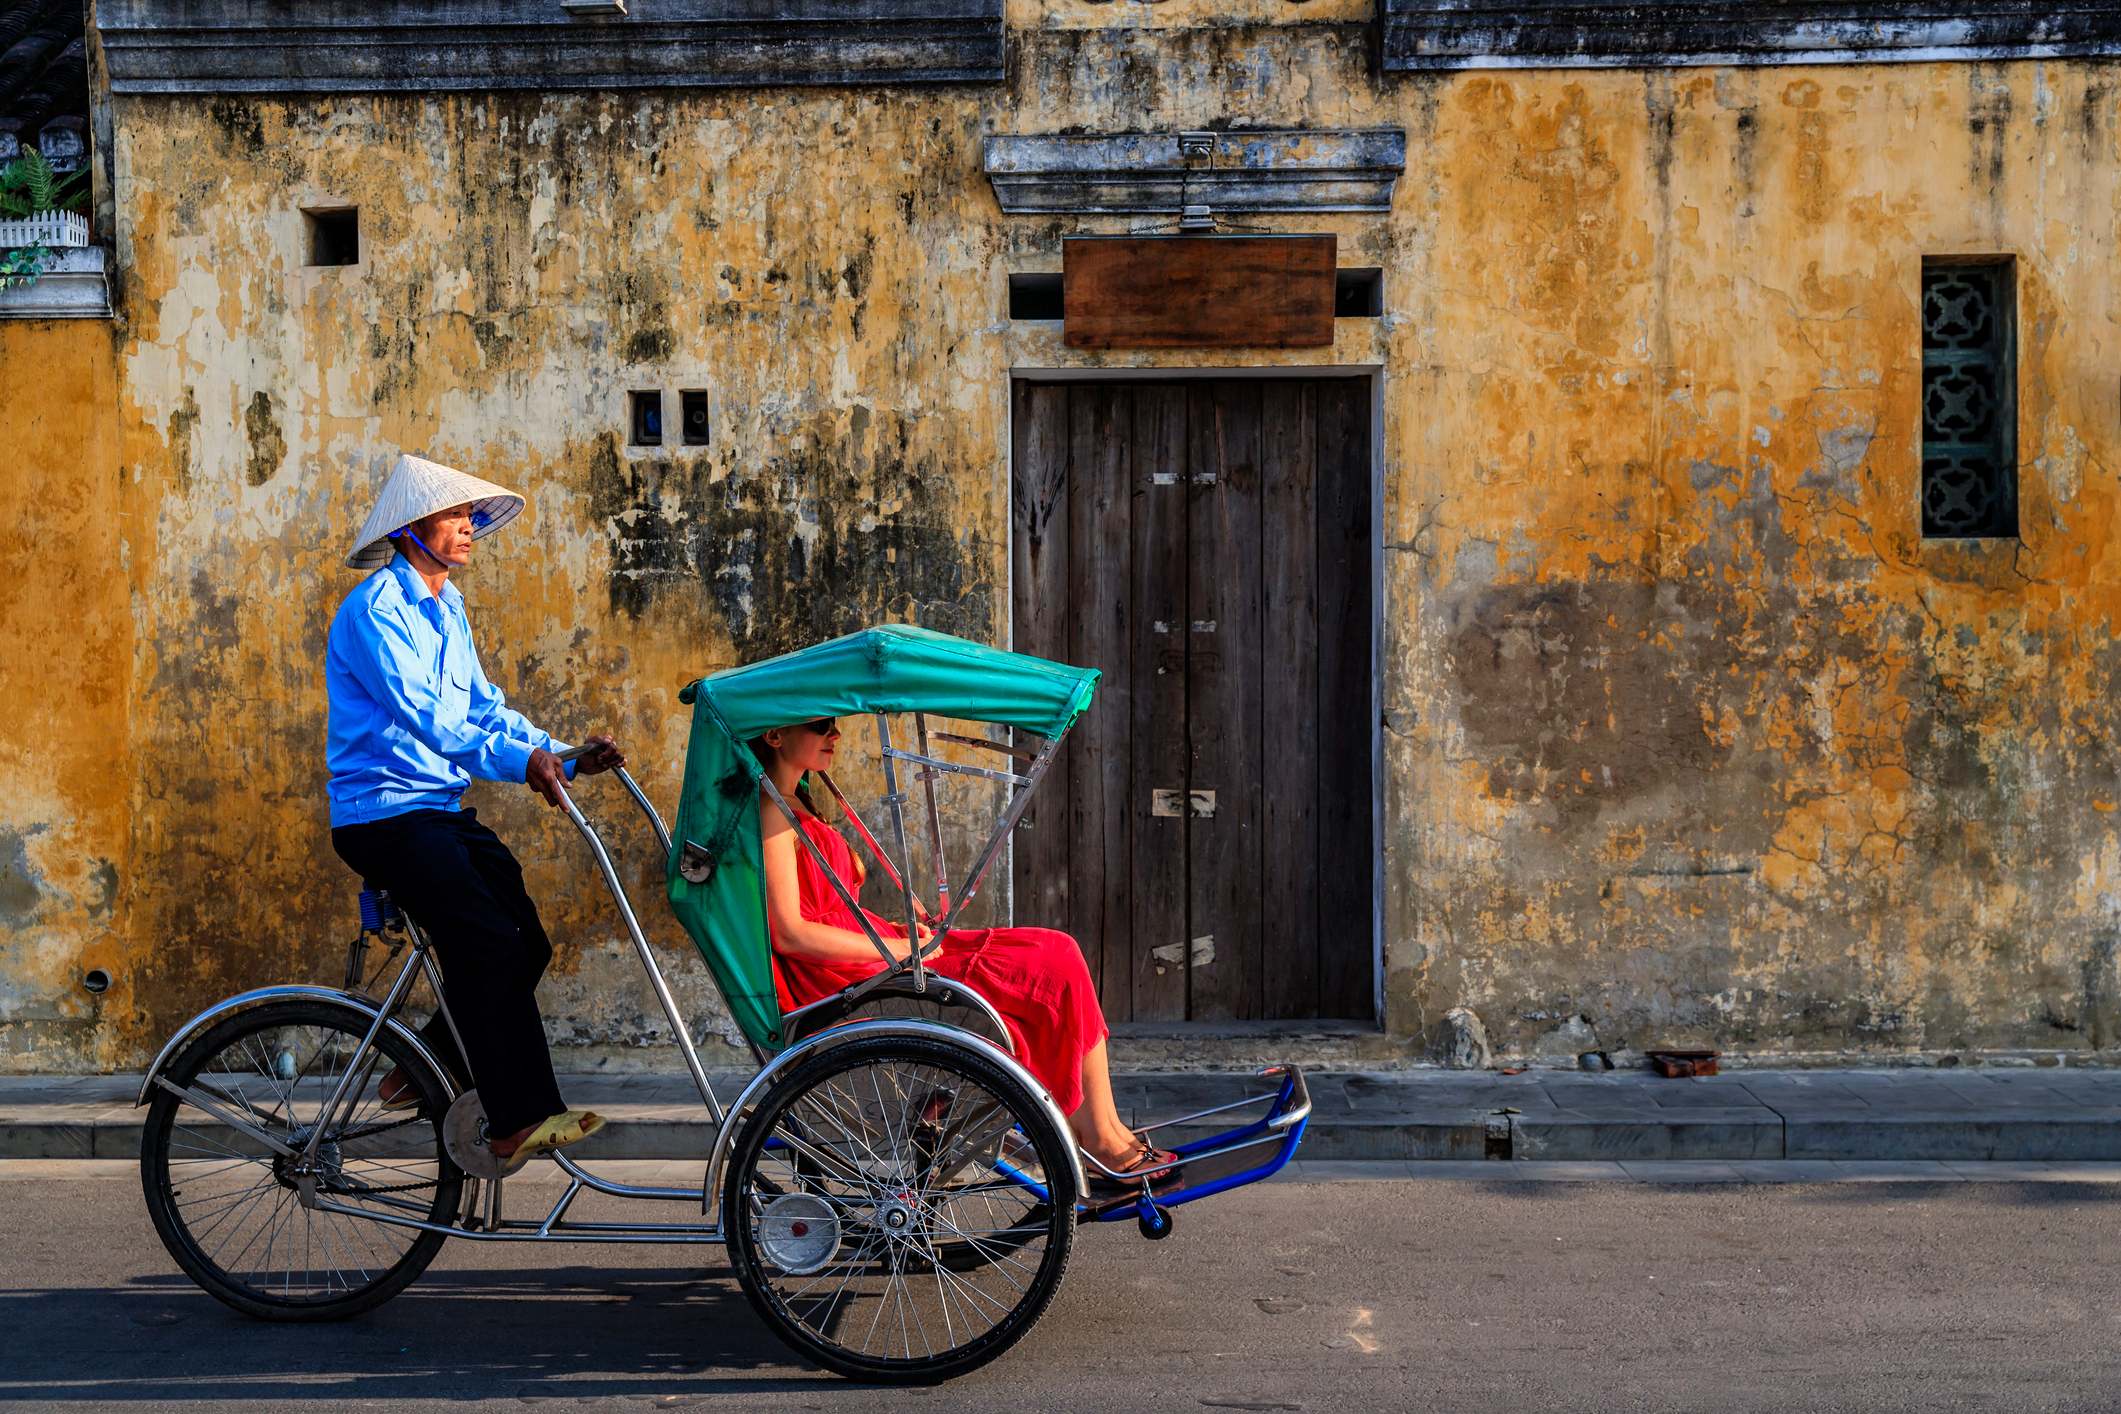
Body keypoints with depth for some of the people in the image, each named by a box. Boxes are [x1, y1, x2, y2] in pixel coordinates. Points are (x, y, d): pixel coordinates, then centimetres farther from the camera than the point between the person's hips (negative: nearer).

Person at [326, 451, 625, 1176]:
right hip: (384, 814, -9)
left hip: (443, 810, 9)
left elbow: (485, 708, 13)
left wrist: (564, 758, -2)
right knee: (488, 944, -22)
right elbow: (422, 716, -25)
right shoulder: (375, 608, -13)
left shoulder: (447, 607, 16)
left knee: (526, 945, -1)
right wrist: (519, 760, -35)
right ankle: (520, 1120, -20)